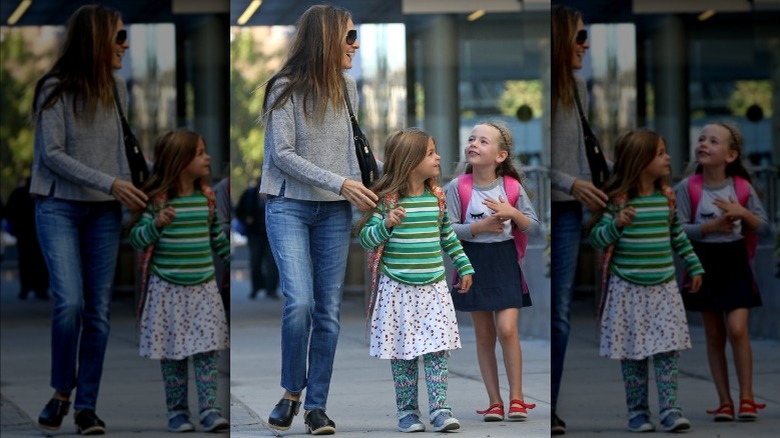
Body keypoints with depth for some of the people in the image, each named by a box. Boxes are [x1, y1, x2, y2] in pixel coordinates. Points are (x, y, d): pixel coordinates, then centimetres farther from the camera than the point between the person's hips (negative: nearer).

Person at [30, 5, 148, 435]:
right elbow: (52, 154, -12)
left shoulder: (116, 88, 6)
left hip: (104, 211, 4)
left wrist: (130, 192, 7)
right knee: (70, 302, -16)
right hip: (59, 207, -4)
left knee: (99, 310, 0)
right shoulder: (55, 89, -9)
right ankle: (62, 391, 6)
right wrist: (109, 184, -17)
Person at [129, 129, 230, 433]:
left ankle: (209, 409, 1)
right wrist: (157, 224, -24)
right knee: (172, 355, 3)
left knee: (207, 351, -2)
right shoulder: (157, 200, -9)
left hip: (204, 288, 3)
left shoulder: (207, 198, 5)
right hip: (168, 290, -3)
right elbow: (136, 239, -8)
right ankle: (177, 411, 13)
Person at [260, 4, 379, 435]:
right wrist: (339, 184, -17)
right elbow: (282, 154, -12)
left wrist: (360, 190, 4)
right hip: (289, 206, -5)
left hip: (334, 210, 5)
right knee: (300, 302, -17)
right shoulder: (285, 88, -8)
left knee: (329, 310, 1)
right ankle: (291, 391, 4)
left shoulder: (346, 86, 8)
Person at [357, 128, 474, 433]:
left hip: (434, 288, 4)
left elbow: (448, 236, 20)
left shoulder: (437, 197, 6)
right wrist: (386, 224, -26)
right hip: (399, 290, -3)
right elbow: (366, 238, -8)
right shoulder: (387, 199, -8)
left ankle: (439, 409, -2)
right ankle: (407, 411, 11)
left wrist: (464, 267, 21)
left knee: (437, 351, -3)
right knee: (402, 354, 2)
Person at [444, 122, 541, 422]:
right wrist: (482, 226, -19)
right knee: (484, 335, 6)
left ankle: (516, 397, 1)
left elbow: (536, 229, 0)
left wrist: (513, 213, -16)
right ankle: (494, 401, 13)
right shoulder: (458, 188, -5)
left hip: (505, 262, -1)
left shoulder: (513, 187, -2)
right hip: (473, 263, 1)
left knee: (507, 329, -12)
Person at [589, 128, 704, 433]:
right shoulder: (618, 199, -10)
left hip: (664, 288, 3)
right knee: (633, 354, 3)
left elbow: (679, 237, 17)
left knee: (667, 351, -3)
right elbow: (597, 238, -9)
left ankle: (669, 409, -1)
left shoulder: (668, 197, 5)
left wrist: (694, 268, 18)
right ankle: (637, 411, 13)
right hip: (629, 290, -3)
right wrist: (616, 224, -26)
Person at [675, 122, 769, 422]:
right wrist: (712, 226, -21)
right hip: (704, 263, 1)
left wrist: (742, 213, -16)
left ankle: (746, 397, 1)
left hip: (735, 262, -1)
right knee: (714, 336, 7)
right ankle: (724, 402, 14)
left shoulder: (743, 186, -3)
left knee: (737, 329, -12)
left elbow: (763, 225, 1)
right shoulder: (688, 188, -7)